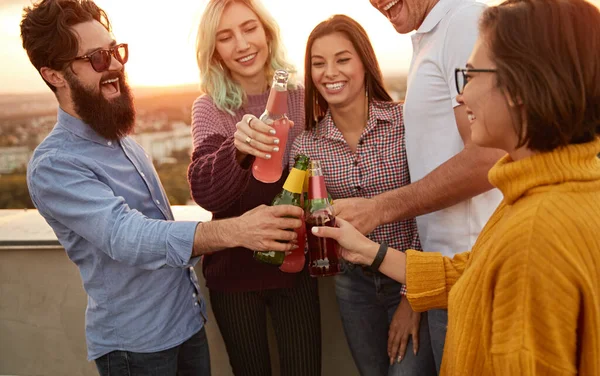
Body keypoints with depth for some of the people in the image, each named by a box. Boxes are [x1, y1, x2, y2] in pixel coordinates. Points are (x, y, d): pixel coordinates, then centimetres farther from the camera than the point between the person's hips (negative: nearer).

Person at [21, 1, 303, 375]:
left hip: (189, 320, 7)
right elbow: (124, 235, -34)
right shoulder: (54, 166, -20)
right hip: (134, 344, -7)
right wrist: (233, 231, -45)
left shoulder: (121, 137, 7)